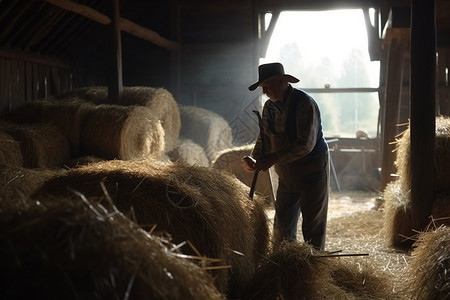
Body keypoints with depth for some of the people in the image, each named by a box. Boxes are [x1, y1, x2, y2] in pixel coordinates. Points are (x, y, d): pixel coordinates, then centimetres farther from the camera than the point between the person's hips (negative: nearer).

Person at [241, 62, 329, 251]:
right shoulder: (270, 106, 2)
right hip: (286, 176, 7)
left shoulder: (304, 104, -21)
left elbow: (305, 144, -27)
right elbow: (264, 137, 6)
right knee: (282, 225, 11)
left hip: (312, 173, -7)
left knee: (313, 226, 2)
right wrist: (254, 159, -13)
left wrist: (274, 158, -30)